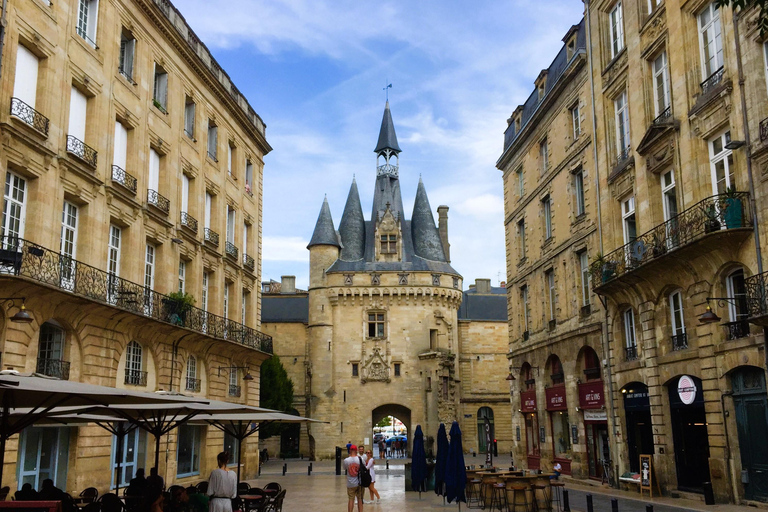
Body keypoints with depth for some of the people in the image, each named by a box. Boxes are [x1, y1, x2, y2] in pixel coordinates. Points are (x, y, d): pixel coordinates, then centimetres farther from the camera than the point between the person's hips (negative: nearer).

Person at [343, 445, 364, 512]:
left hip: (351, 484, -1)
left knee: (351, 499, 9)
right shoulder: (360, 459, -11)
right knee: (360, 499, 12)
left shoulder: (346, 460, -12)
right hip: (360, 483, 1)